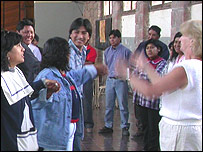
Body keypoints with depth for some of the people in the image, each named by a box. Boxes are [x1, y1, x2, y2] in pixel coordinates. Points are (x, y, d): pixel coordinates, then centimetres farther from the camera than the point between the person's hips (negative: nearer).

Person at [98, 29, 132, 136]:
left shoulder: (126, 51, -5)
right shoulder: (107, 51, 11)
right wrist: (110, 73, 11)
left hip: (121, 80, -5)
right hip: (109, 80, 5)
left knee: (123, 105, -2)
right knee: (108, 105, 8)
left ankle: (124, 127, 5)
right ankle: (108, 126, 17)